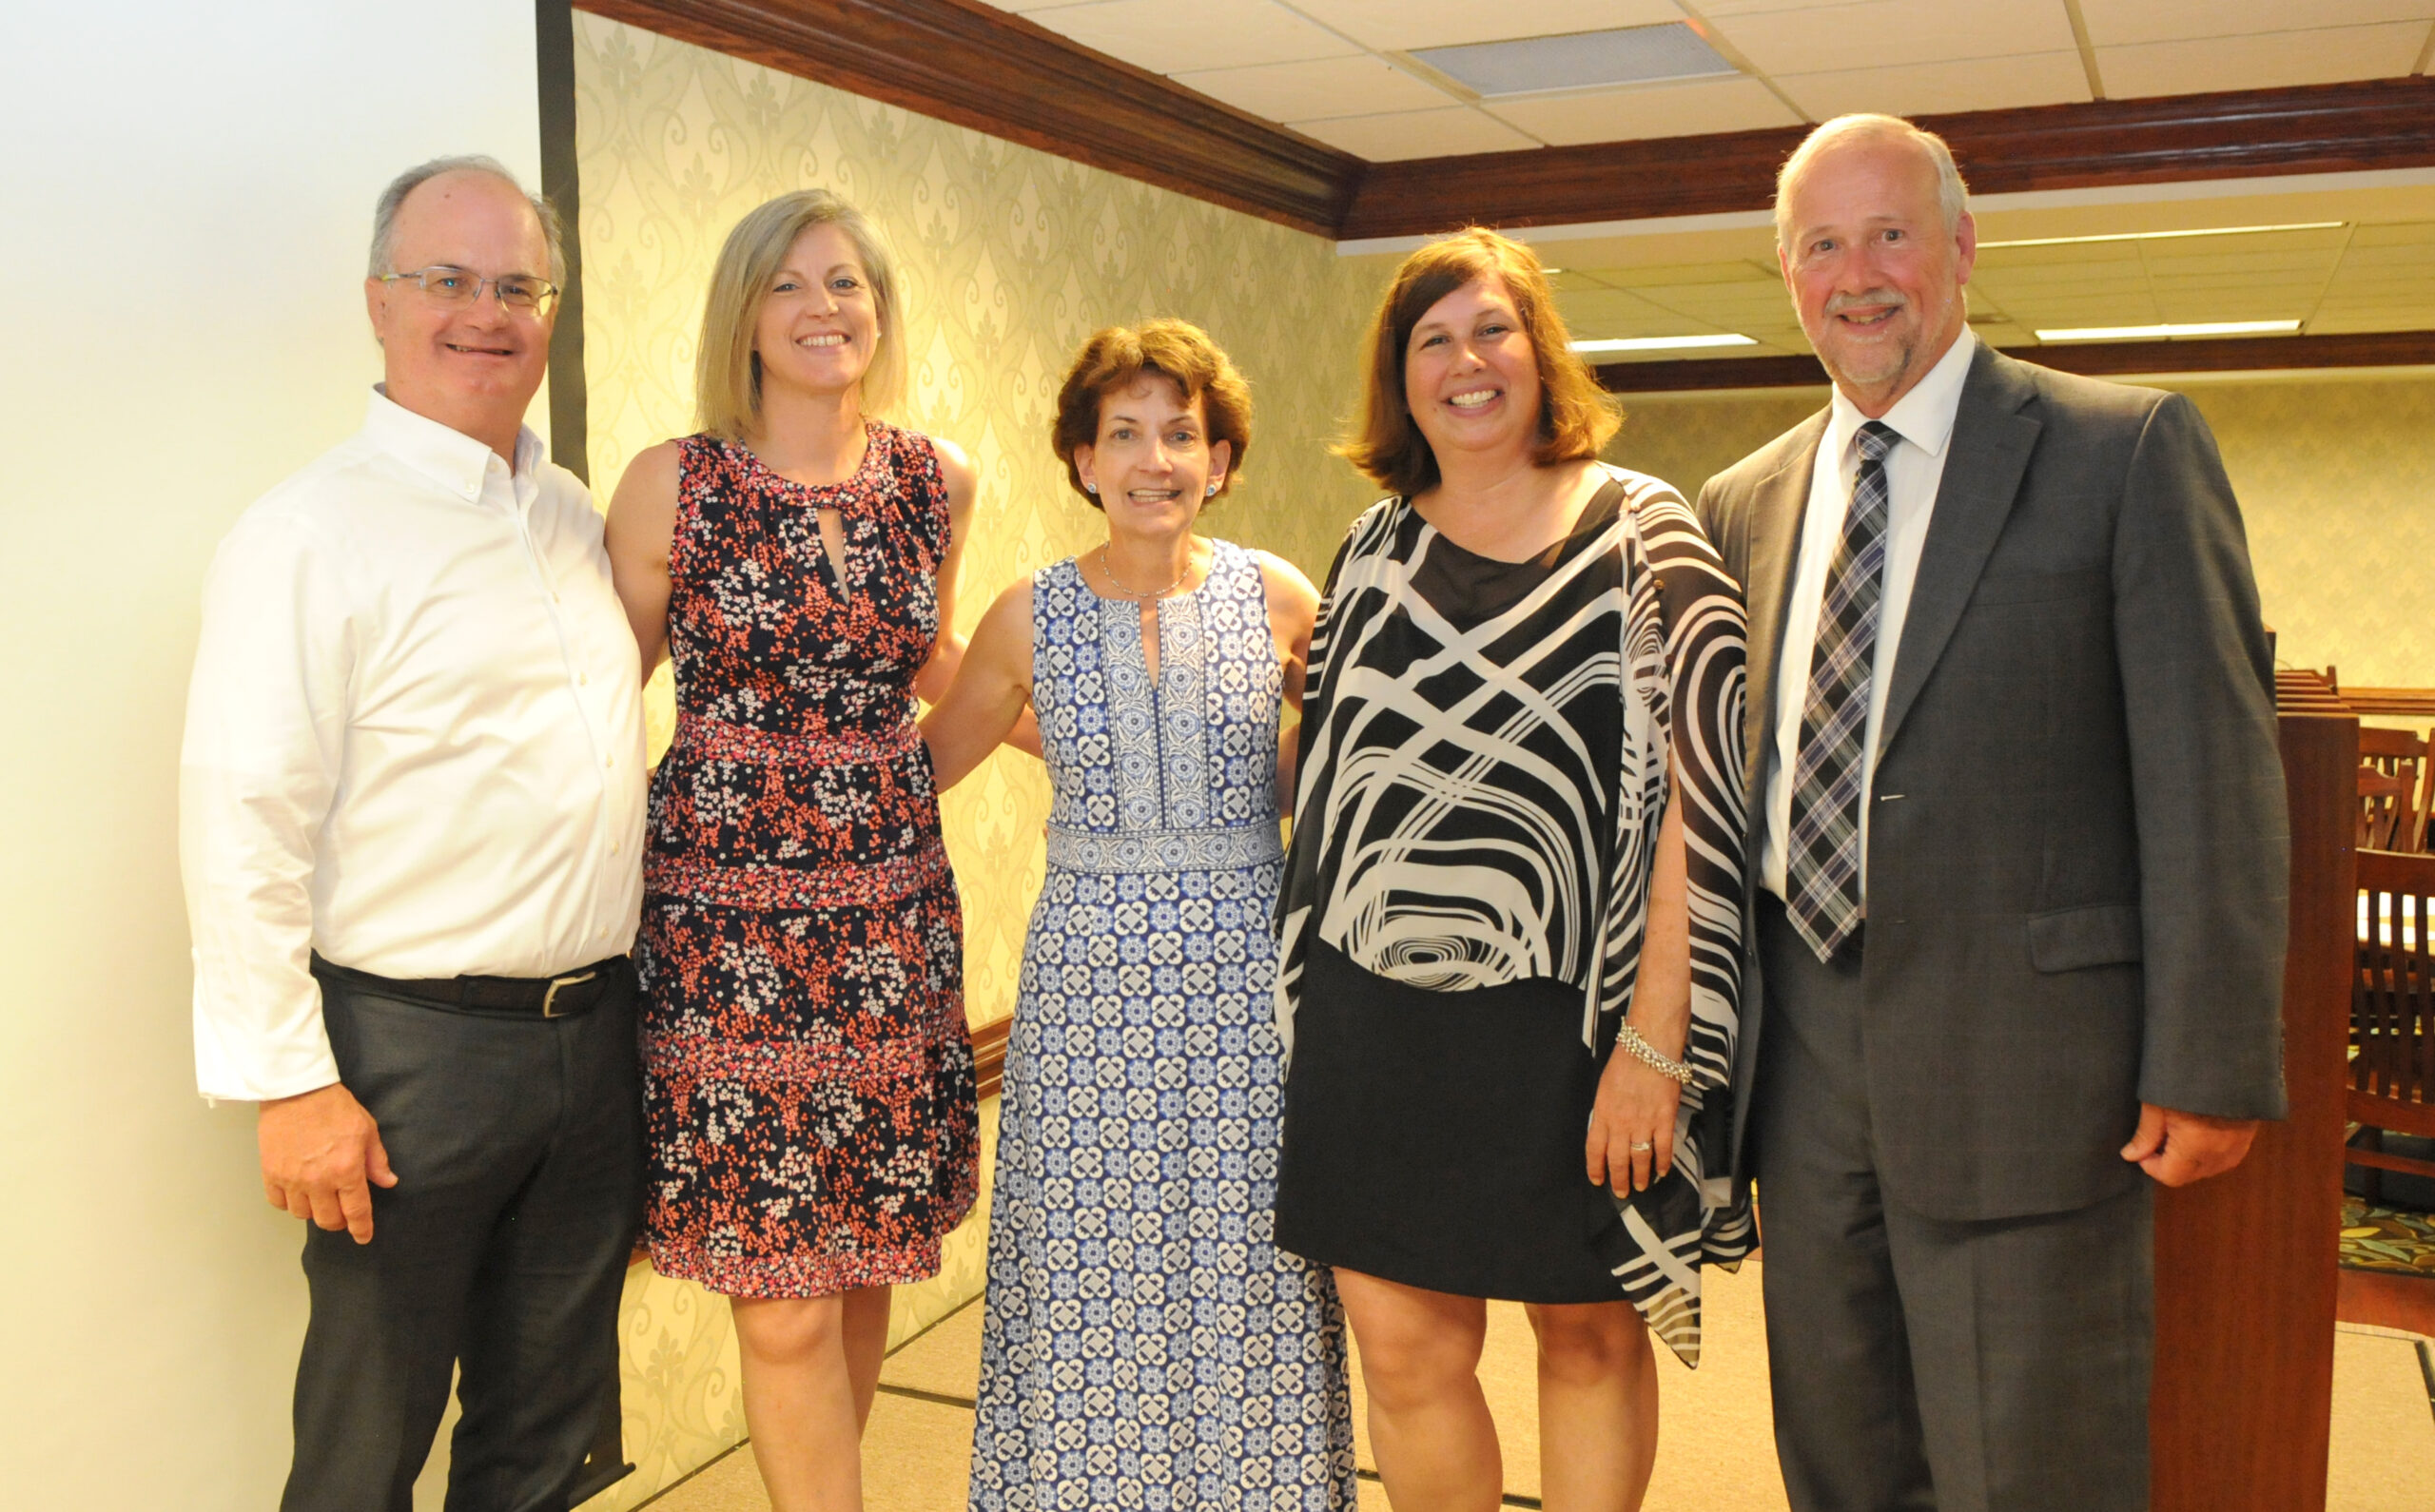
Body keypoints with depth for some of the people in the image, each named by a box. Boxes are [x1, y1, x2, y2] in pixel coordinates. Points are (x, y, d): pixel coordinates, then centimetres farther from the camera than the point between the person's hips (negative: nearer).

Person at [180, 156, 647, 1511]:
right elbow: (243, 828, -15)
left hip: (598, 1031, 6)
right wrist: (286, 1081, -17)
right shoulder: (310, 533, -11)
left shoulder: (576, 515, 10)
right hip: (410, 1053, -6)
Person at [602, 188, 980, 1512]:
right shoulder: (673, 483, -3)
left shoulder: (939, 481, 6)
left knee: (866, 1261, 11)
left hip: (893, 907, 4)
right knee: (785, 1302, -1)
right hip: (728, 915, -3)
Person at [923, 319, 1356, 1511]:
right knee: (1088, 1279, 7)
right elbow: (921, 763, 13)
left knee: (1248, 1278, 7)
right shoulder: (1031, 618, 1)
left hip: (1246, 970, 0)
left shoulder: (1280, 600, 0)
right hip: (1089, 965, 0)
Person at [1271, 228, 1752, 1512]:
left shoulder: (1639, 533, -3)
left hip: (1566, 1014, -2)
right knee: (1401, 1350, 5)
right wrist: (1303, 995, 10)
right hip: (1376, 1011, 3)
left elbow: (1692, 791, -9)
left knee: (1590, 1334, 13)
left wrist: (1653, 1042, -15)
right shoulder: (1372, 550, 9)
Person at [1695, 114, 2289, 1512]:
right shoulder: (1746, 501, 10)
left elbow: (2213, 768, -8)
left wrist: (2213, 1064, -12)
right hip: (1807, 1057, 5)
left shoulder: (2130, 449, -5)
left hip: (2018, 1057, -4)